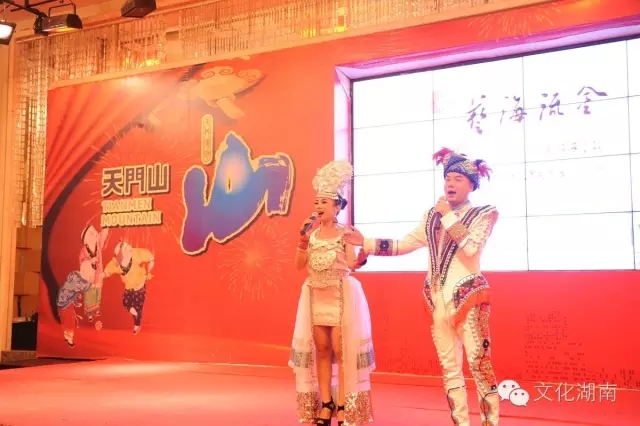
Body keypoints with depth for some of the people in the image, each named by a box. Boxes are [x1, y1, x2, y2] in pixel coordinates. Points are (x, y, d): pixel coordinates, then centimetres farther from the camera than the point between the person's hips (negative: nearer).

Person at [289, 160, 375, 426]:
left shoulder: (346, 234, -3)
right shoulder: (312, 234, 8)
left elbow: (350, 264, -11)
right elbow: (299, 265, 4)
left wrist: (359, 261, -32)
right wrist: (303, 240, -8)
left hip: (341, 295, -5)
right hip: (316, 296, 5)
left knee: (341, 349, -7)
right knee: (321, 349, 6)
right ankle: (325, 404, 14)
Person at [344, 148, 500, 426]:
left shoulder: (484, 214, 0)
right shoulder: (432, 217, 14)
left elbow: (470, 247, -18)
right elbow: (403, 245, 13)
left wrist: (449, 216, -10)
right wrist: (366, 243, 7)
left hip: (468, 296, -5)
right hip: (437, 298, 5)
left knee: (479, 364, -7)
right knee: (449, 368, 7)